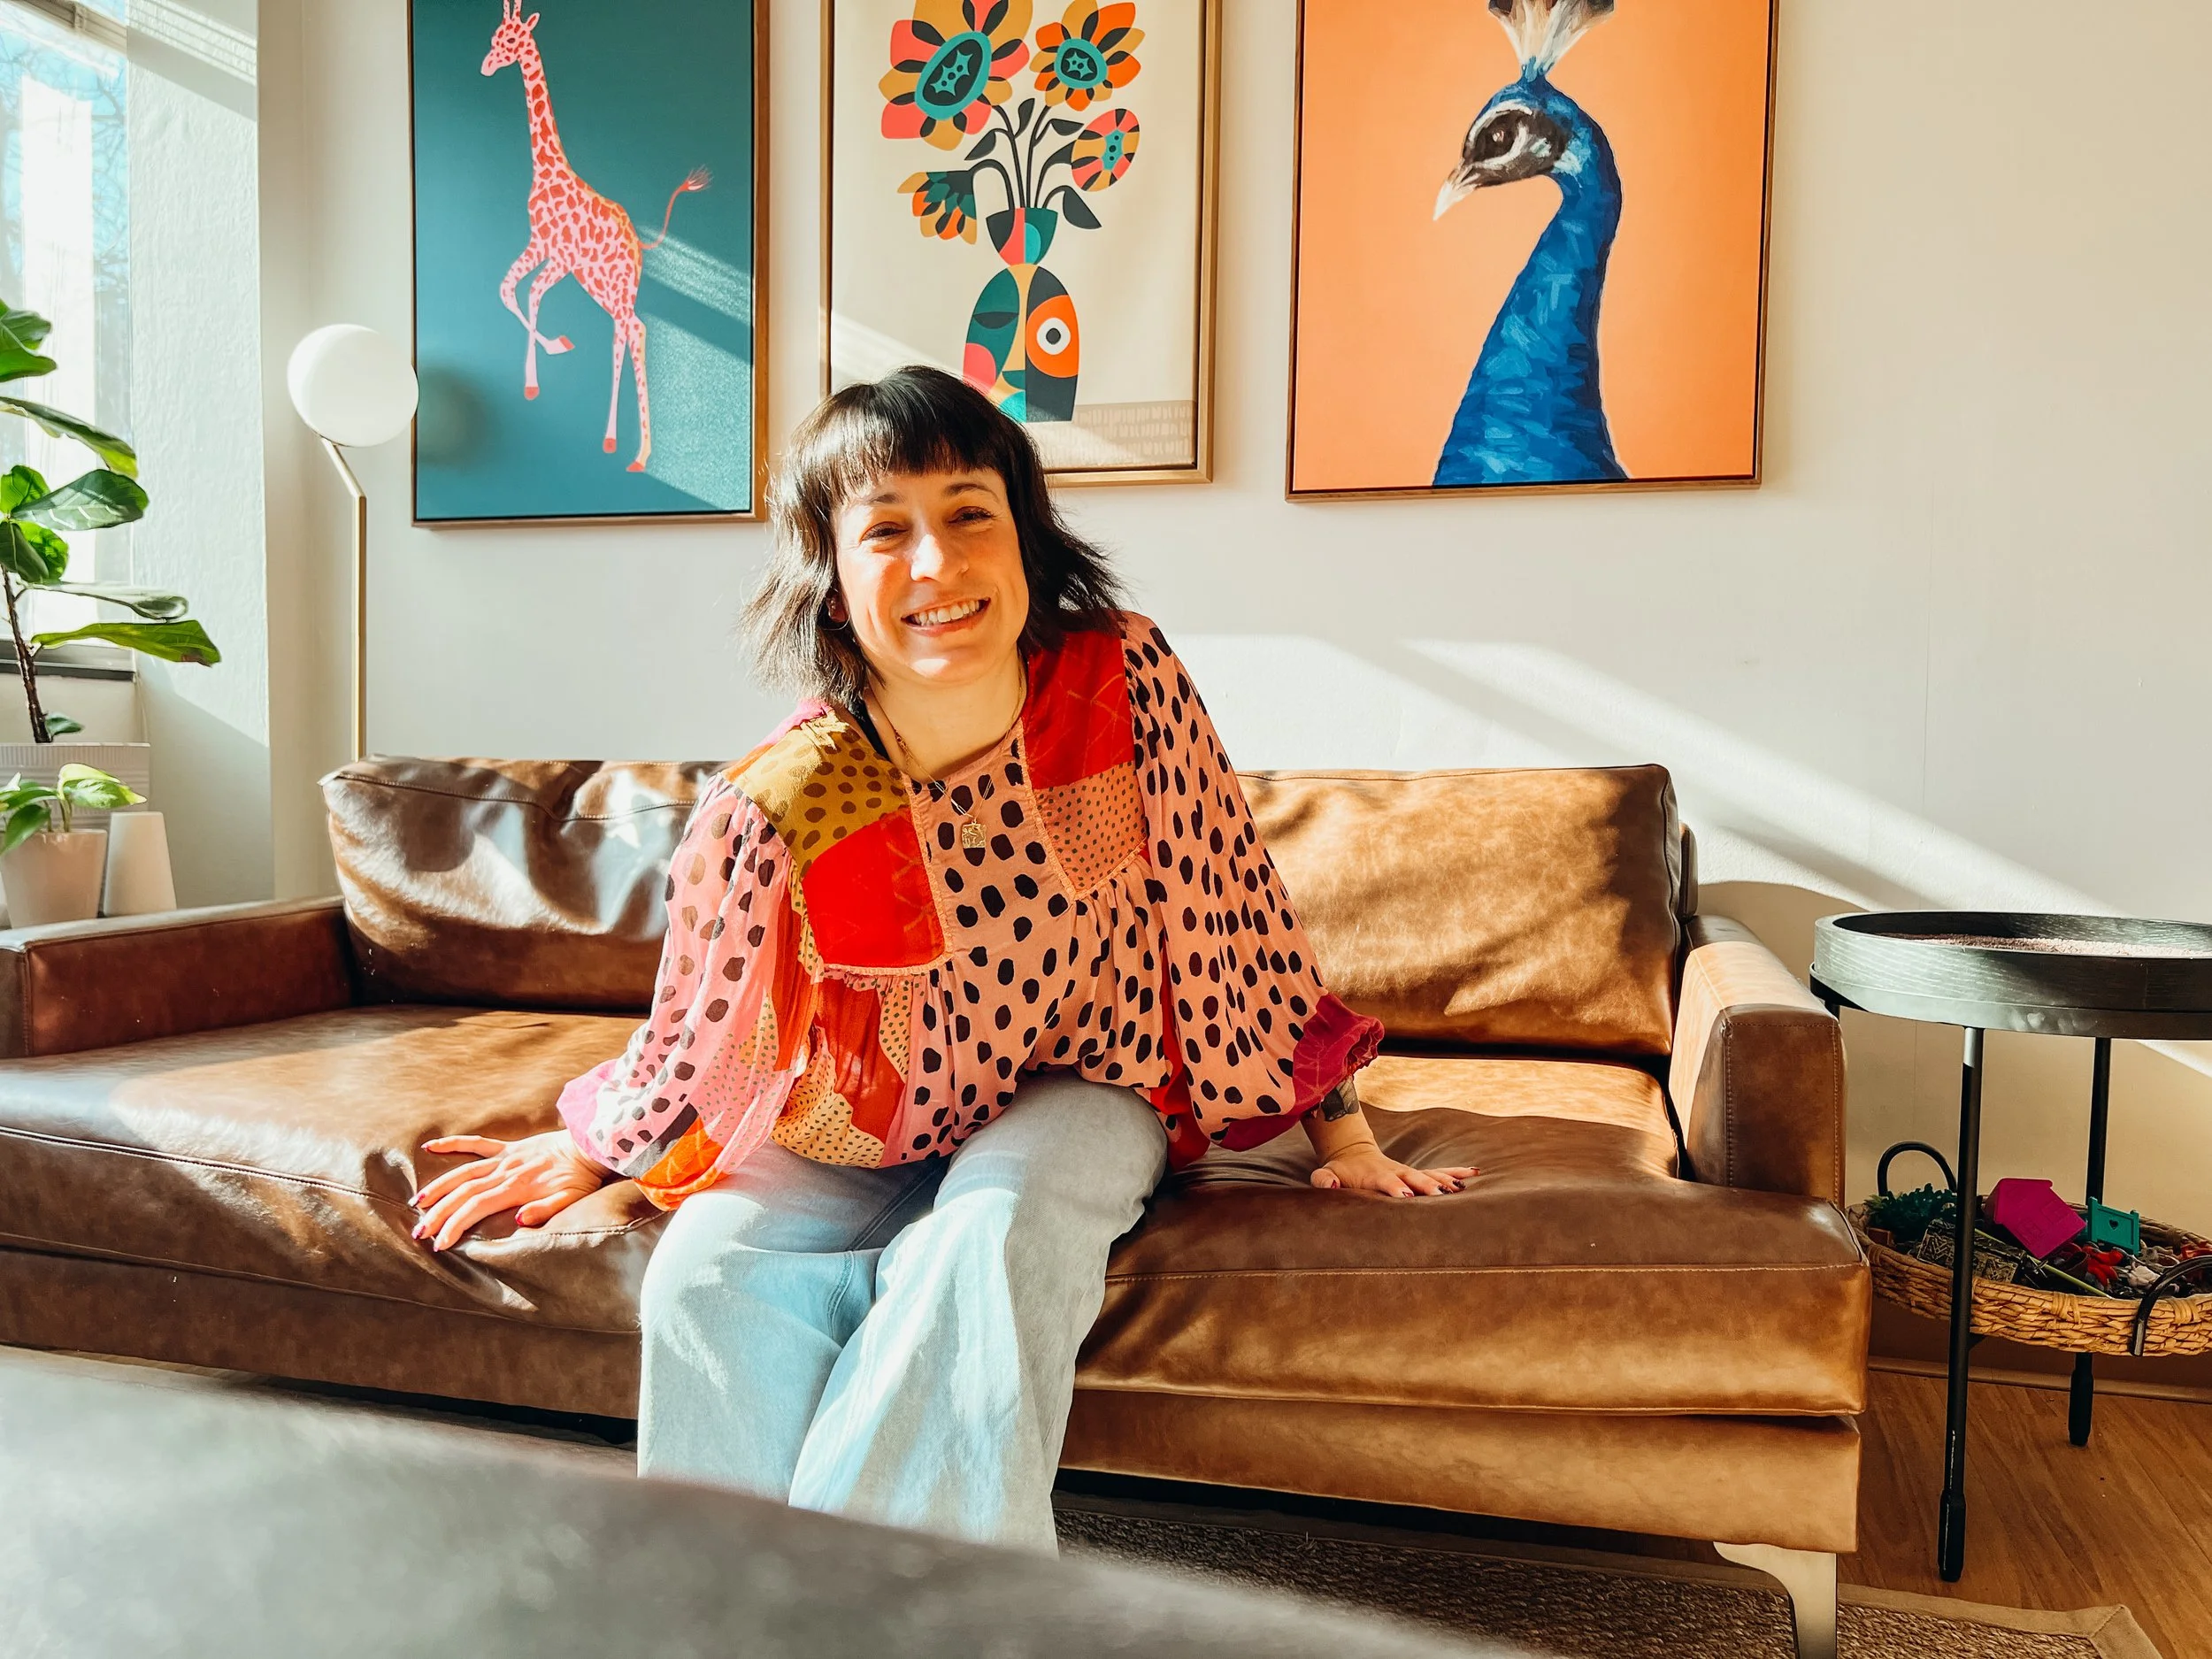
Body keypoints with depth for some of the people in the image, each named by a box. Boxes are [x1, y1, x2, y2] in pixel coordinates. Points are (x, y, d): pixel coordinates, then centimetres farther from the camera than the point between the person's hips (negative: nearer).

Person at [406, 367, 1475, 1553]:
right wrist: (585, 1153, 11)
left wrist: (1342, 1135, -4)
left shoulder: (1126, 683, -21)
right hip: (868, 1120, 1)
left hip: (1078, 1081, 0)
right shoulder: (781, 805, -23)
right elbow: (698, 1026, -2)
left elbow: (1234, 906, -9)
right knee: (710, 1274, -22)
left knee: (988, 1237, -31)